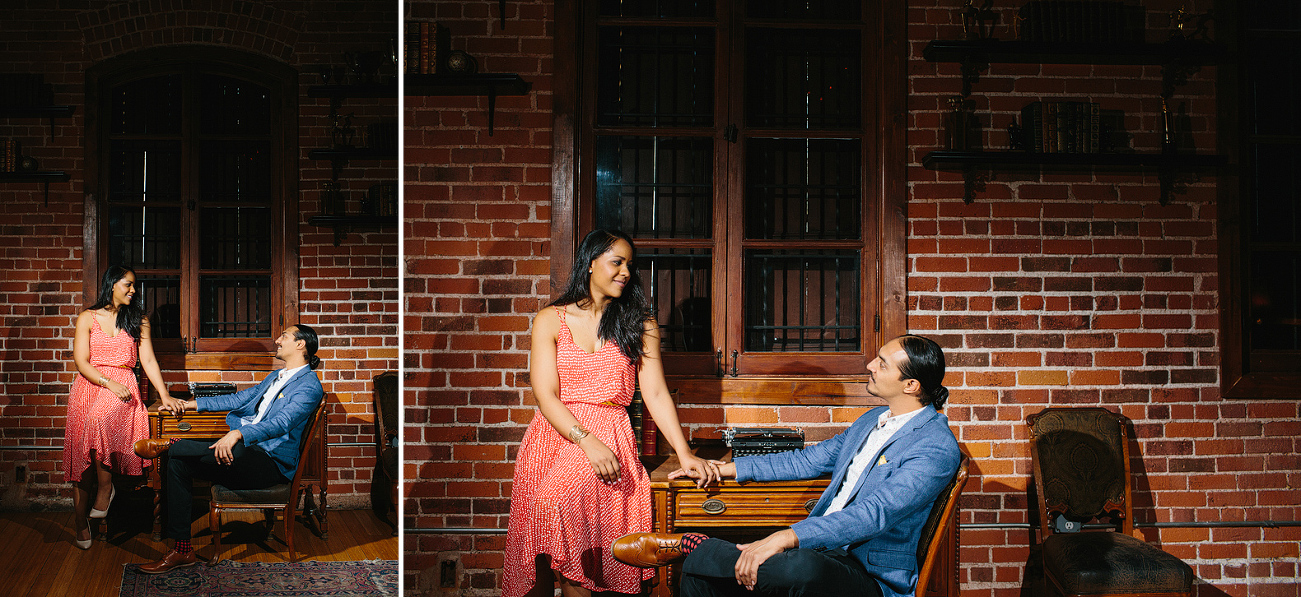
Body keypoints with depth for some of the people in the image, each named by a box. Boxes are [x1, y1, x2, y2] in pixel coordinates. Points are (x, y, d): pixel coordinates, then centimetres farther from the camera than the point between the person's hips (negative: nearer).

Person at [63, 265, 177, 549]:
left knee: (100, 419, -34)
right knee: (81, 453, -13)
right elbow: (81, 362, 2)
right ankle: (80, 521, -8)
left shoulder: (138, 320, 15)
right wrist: (109, 383, -13)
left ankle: (104, 488, -18)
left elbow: (148, 360, 11)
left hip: (122, 390, 0)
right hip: (89, 387, 1)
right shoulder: (88, 318, 10)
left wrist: (164, 395, 0)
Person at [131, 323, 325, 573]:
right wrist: (190, 404, 17)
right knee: (179, 461, -9)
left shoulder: (309, 386, -7)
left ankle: (170, 443, -13)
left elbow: (281, 423, -23)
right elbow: (238, 399, 26)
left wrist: (237, 434, -37)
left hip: (271, 463, -8)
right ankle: (181, 550, -11)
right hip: (244, 452, 9)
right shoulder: (275, 377, 26)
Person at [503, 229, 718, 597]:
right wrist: (588, 442, -16)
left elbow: (656, 394, 7)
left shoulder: (640, 325, 13)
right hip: (555, 432, 1)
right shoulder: (551, 320, 9)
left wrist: (684, 453, -7)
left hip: (609, 435, 0)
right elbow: (546, 396, 0)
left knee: (563, 497, -31)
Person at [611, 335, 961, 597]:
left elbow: (874, 514, -26)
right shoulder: (873, 420, 17)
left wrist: (784, 538, -35)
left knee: (803, 566, -42)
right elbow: (810, 460, 25)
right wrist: (731, 469, 20)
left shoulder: (936, 448, -14)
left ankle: (692, 546, -24)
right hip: (821, 548, 8)